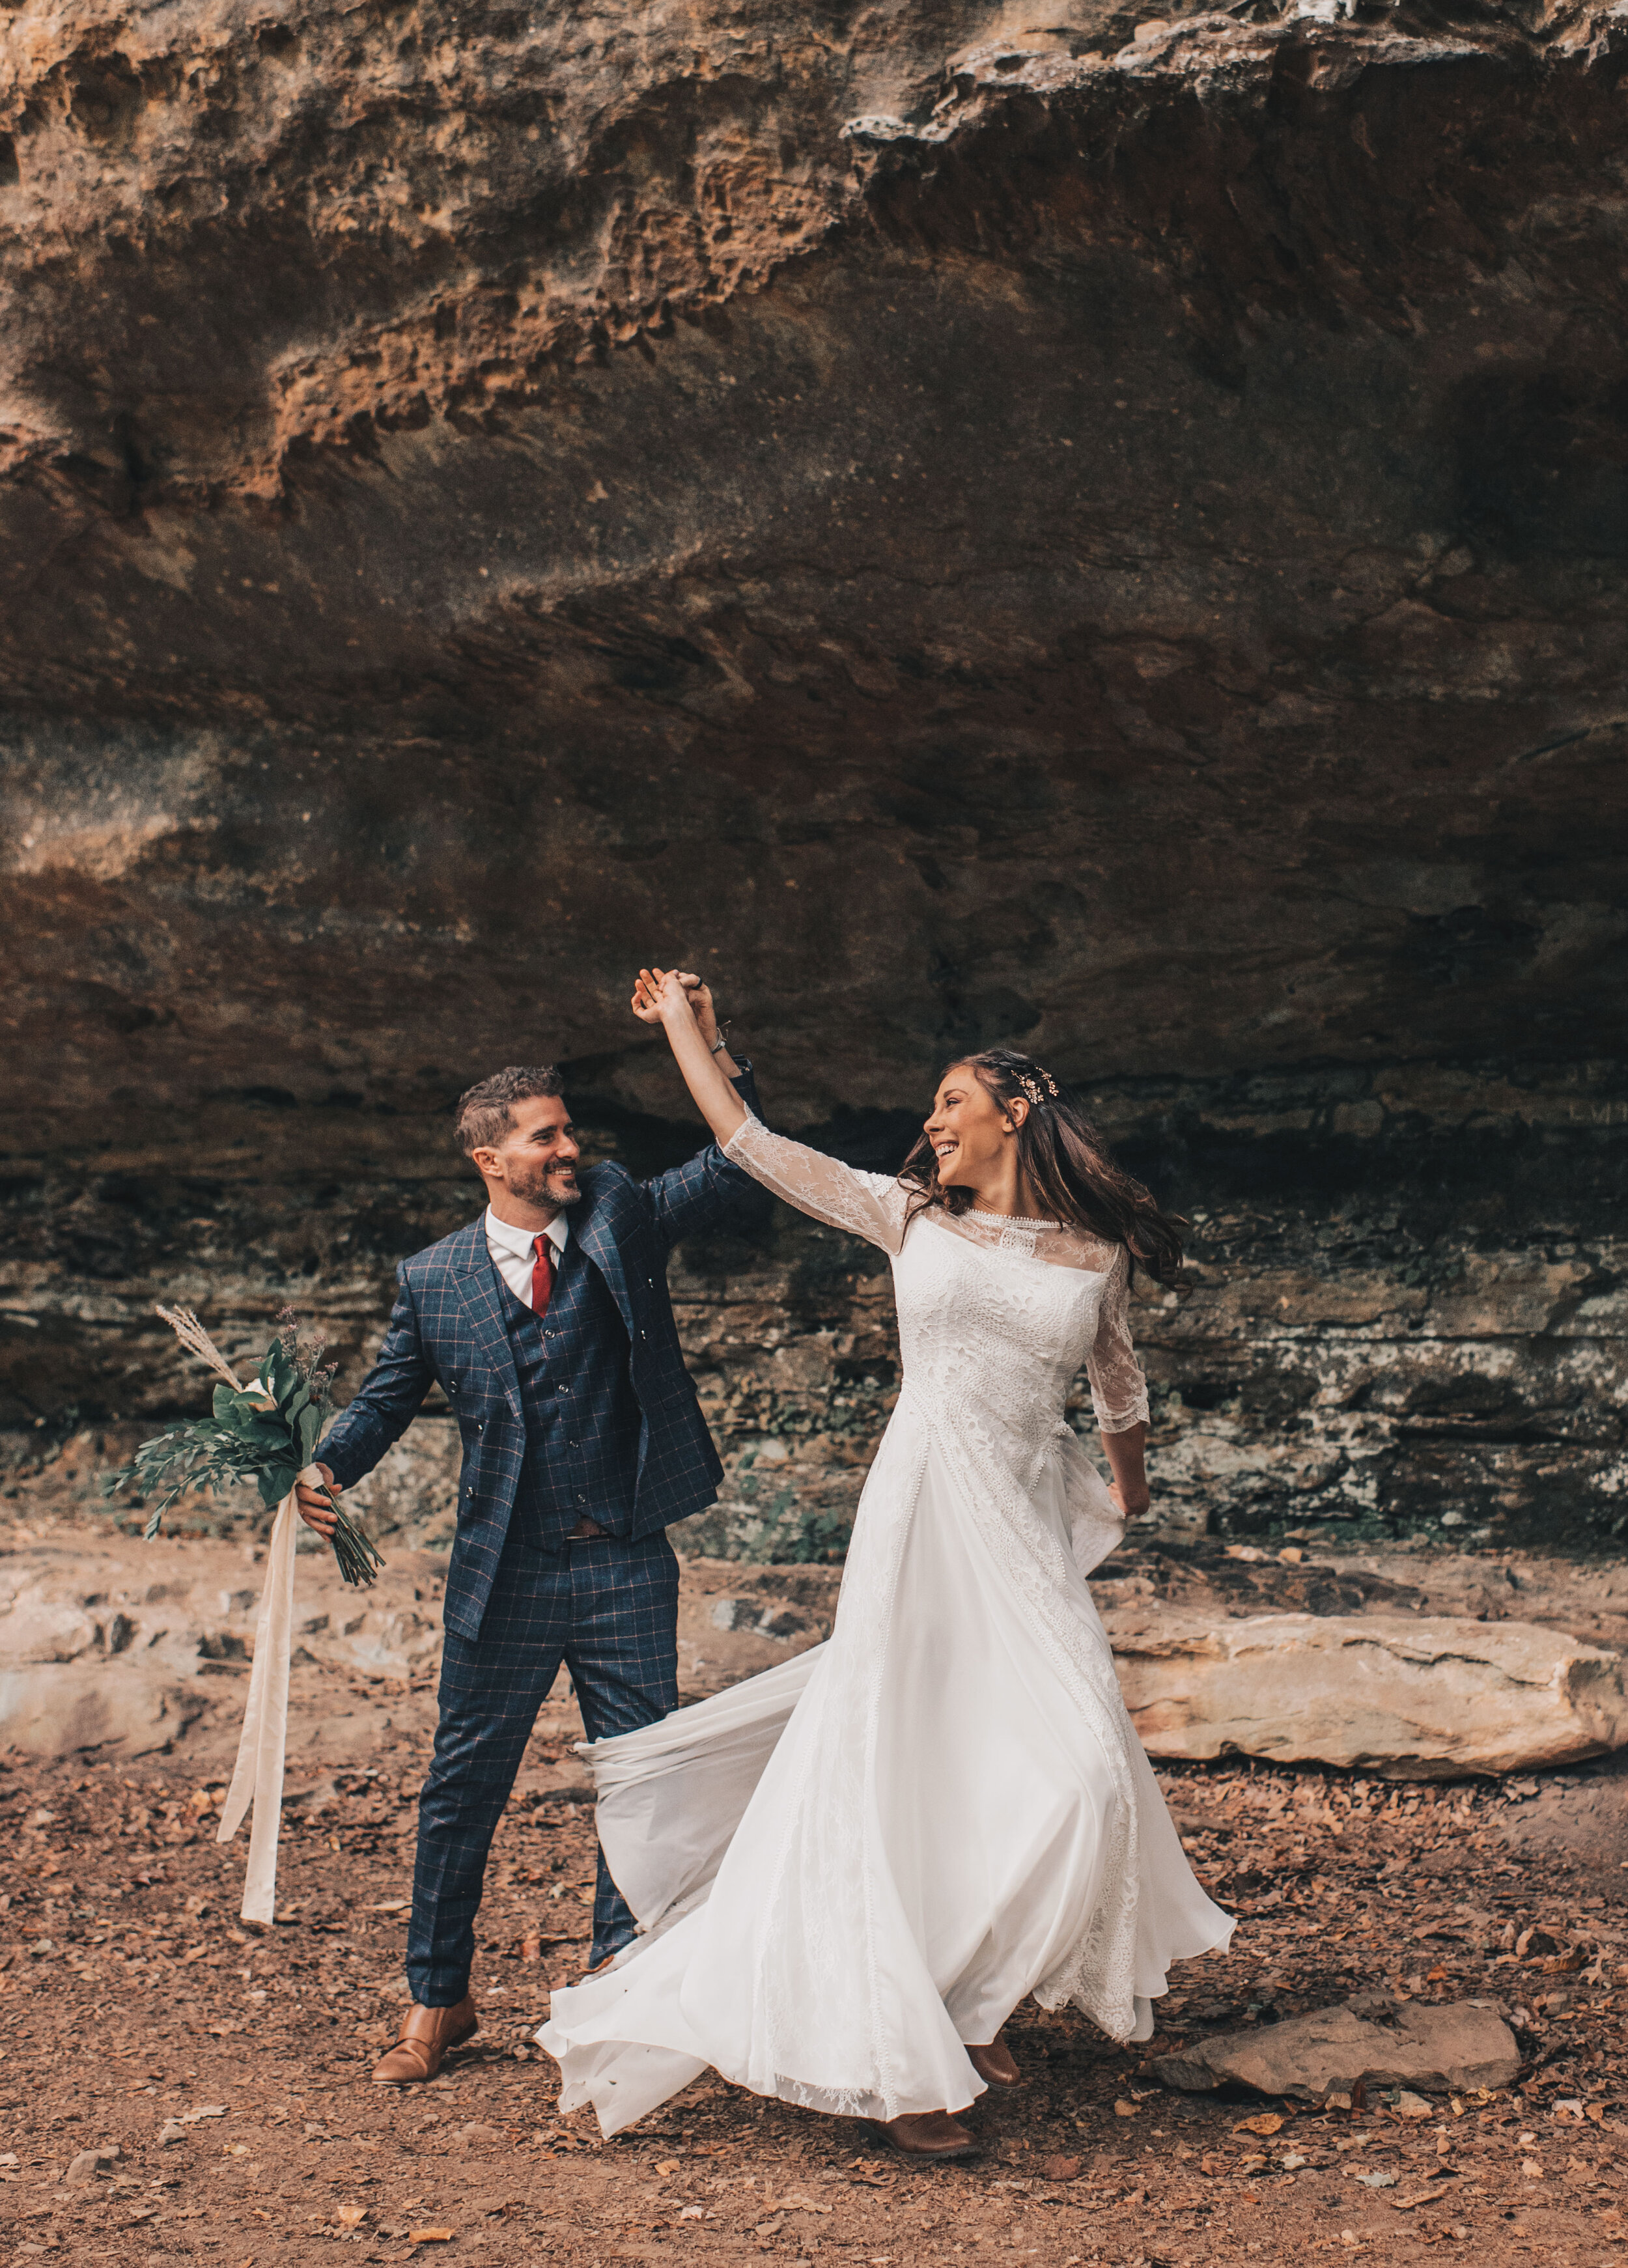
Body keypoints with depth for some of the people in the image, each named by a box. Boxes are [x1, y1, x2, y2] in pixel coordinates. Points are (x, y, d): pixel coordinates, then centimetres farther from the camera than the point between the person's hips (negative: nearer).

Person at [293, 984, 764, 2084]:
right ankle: (438, 2001, 25)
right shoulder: (434, 1279, 0)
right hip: (505, 1577, 0)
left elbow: (740, 1167, -5)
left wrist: (711, 1048, -18)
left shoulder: (620, 1217, 0)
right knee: (463, 1789, 8)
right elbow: (385, 1397, 6)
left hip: (627, 1568, 1)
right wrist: (327, 1471, -13)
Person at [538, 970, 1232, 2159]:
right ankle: (899, 2057, 6)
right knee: (903, 1770, -3)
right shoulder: (909, 1215, 7)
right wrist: (681, 1024, 16)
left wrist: (1128, 1491, 39)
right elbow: (749, 1143, 10)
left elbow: (1121, 1390, 25)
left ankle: (970, 2003, 15)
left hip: (1028, 1532, 1)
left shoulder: (1095, 1253, 7)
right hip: (922, 1515, -1)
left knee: (1075, 1768, -7)